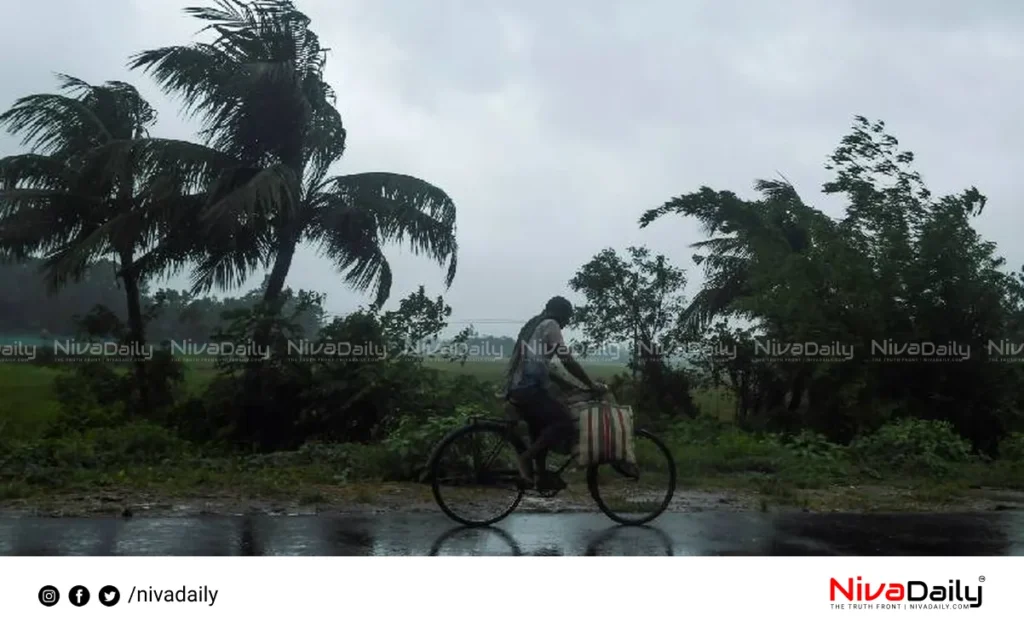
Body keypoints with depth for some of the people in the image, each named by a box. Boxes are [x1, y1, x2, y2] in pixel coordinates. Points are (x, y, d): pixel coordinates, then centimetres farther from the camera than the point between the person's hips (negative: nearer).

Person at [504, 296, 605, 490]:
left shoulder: (533, 325, 26)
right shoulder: (550, 325, -3)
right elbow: (568, 362, -7)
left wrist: (563, 383, 29)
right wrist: (591, 385, 0)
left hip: (516, 389, 10)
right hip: (530, 389, -10)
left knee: (540, 429, 21)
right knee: (566, 423, -12)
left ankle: (543, 476, 26)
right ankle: (527, 458, -12)